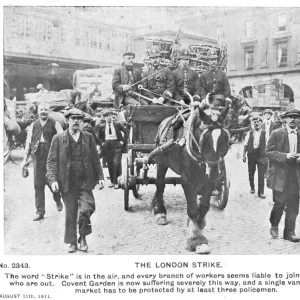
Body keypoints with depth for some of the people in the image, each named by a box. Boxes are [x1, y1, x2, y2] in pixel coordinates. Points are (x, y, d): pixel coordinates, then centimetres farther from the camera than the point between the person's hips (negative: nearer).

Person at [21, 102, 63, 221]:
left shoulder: (55, 124, 2)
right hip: (38, 158, 3)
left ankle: (57, 200, 33)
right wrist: (25, 160, 9)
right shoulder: (33, 126, 12)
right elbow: (28, 143, 13)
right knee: (38, 185, 1)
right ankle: (40, 211, 8)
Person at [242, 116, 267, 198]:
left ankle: (261, 192, 2)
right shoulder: (250, 133, 5)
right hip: (251, 155, 2)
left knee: (261, 174, -4)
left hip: (261, 155, -2)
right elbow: (246, 144, 6)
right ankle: (252, 187, 32)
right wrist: (244, 155, 1)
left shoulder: (264, 133, -1)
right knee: (251, 173, 12)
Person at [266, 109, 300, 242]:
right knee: (279, 203, 2)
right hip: (280, 174, -3)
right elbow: (268, 152, -7)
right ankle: (274, 226, 27)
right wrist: (285, 156, -18)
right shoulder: (276, 134, -2)